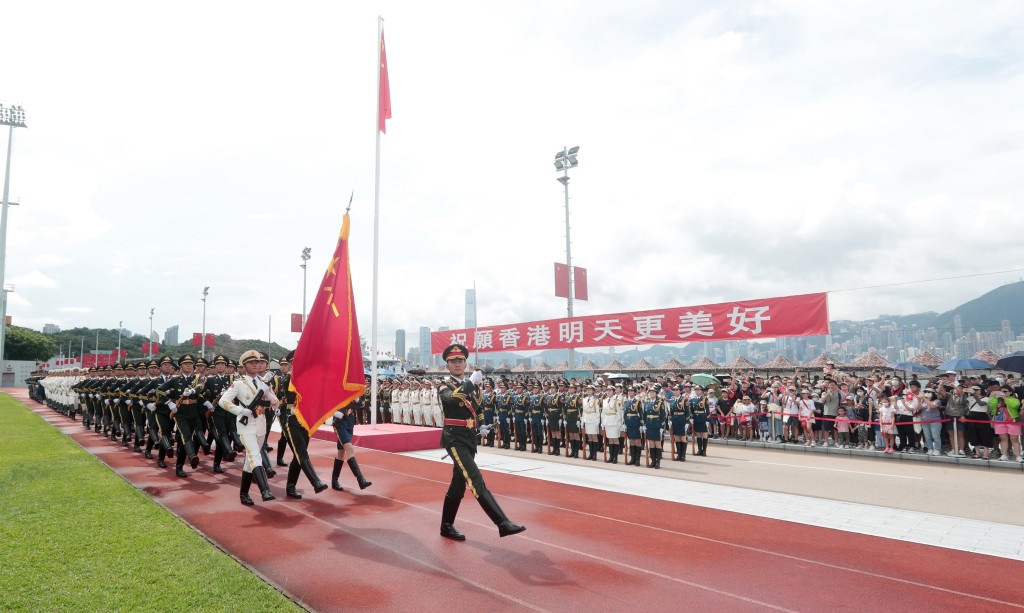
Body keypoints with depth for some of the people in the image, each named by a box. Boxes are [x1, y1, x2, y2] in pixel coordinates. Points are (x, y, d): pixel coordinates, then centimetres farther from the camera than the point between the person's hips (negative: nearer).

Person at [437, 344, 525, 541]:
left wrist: (482, 427, 15)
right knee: (476, 481, -16)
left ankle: (447, 526, 27)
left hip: (470, 439, 7)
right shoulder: (445, 386, -7)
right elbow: (451, 398, -31)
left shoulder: (472, 385, 12)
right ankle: (503, 523, -22)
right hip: (455, 439, -7)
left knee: (459, 483, 14)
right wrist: (471, 382, -27)